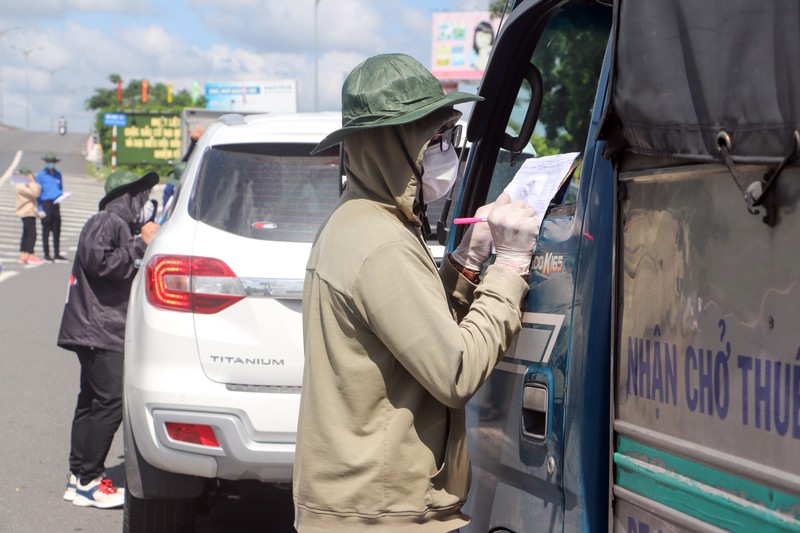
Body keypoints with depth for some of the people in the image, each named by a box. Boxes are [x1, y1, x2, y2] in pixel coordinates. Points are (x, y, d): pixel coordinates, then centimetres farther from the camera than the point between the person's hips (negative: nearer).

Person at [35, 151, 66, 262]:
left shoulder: (58, 174, 12)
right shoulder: (41, 175, -3)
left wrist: (60, 196, -4)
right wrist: (40, 209, -12)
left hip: (55, 203, 5)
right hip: (45, 203, -5)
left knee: (57, 230, 6)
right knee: (46, 230, -2)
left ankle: (57, 254, 12)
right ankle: (46, 254, 2)